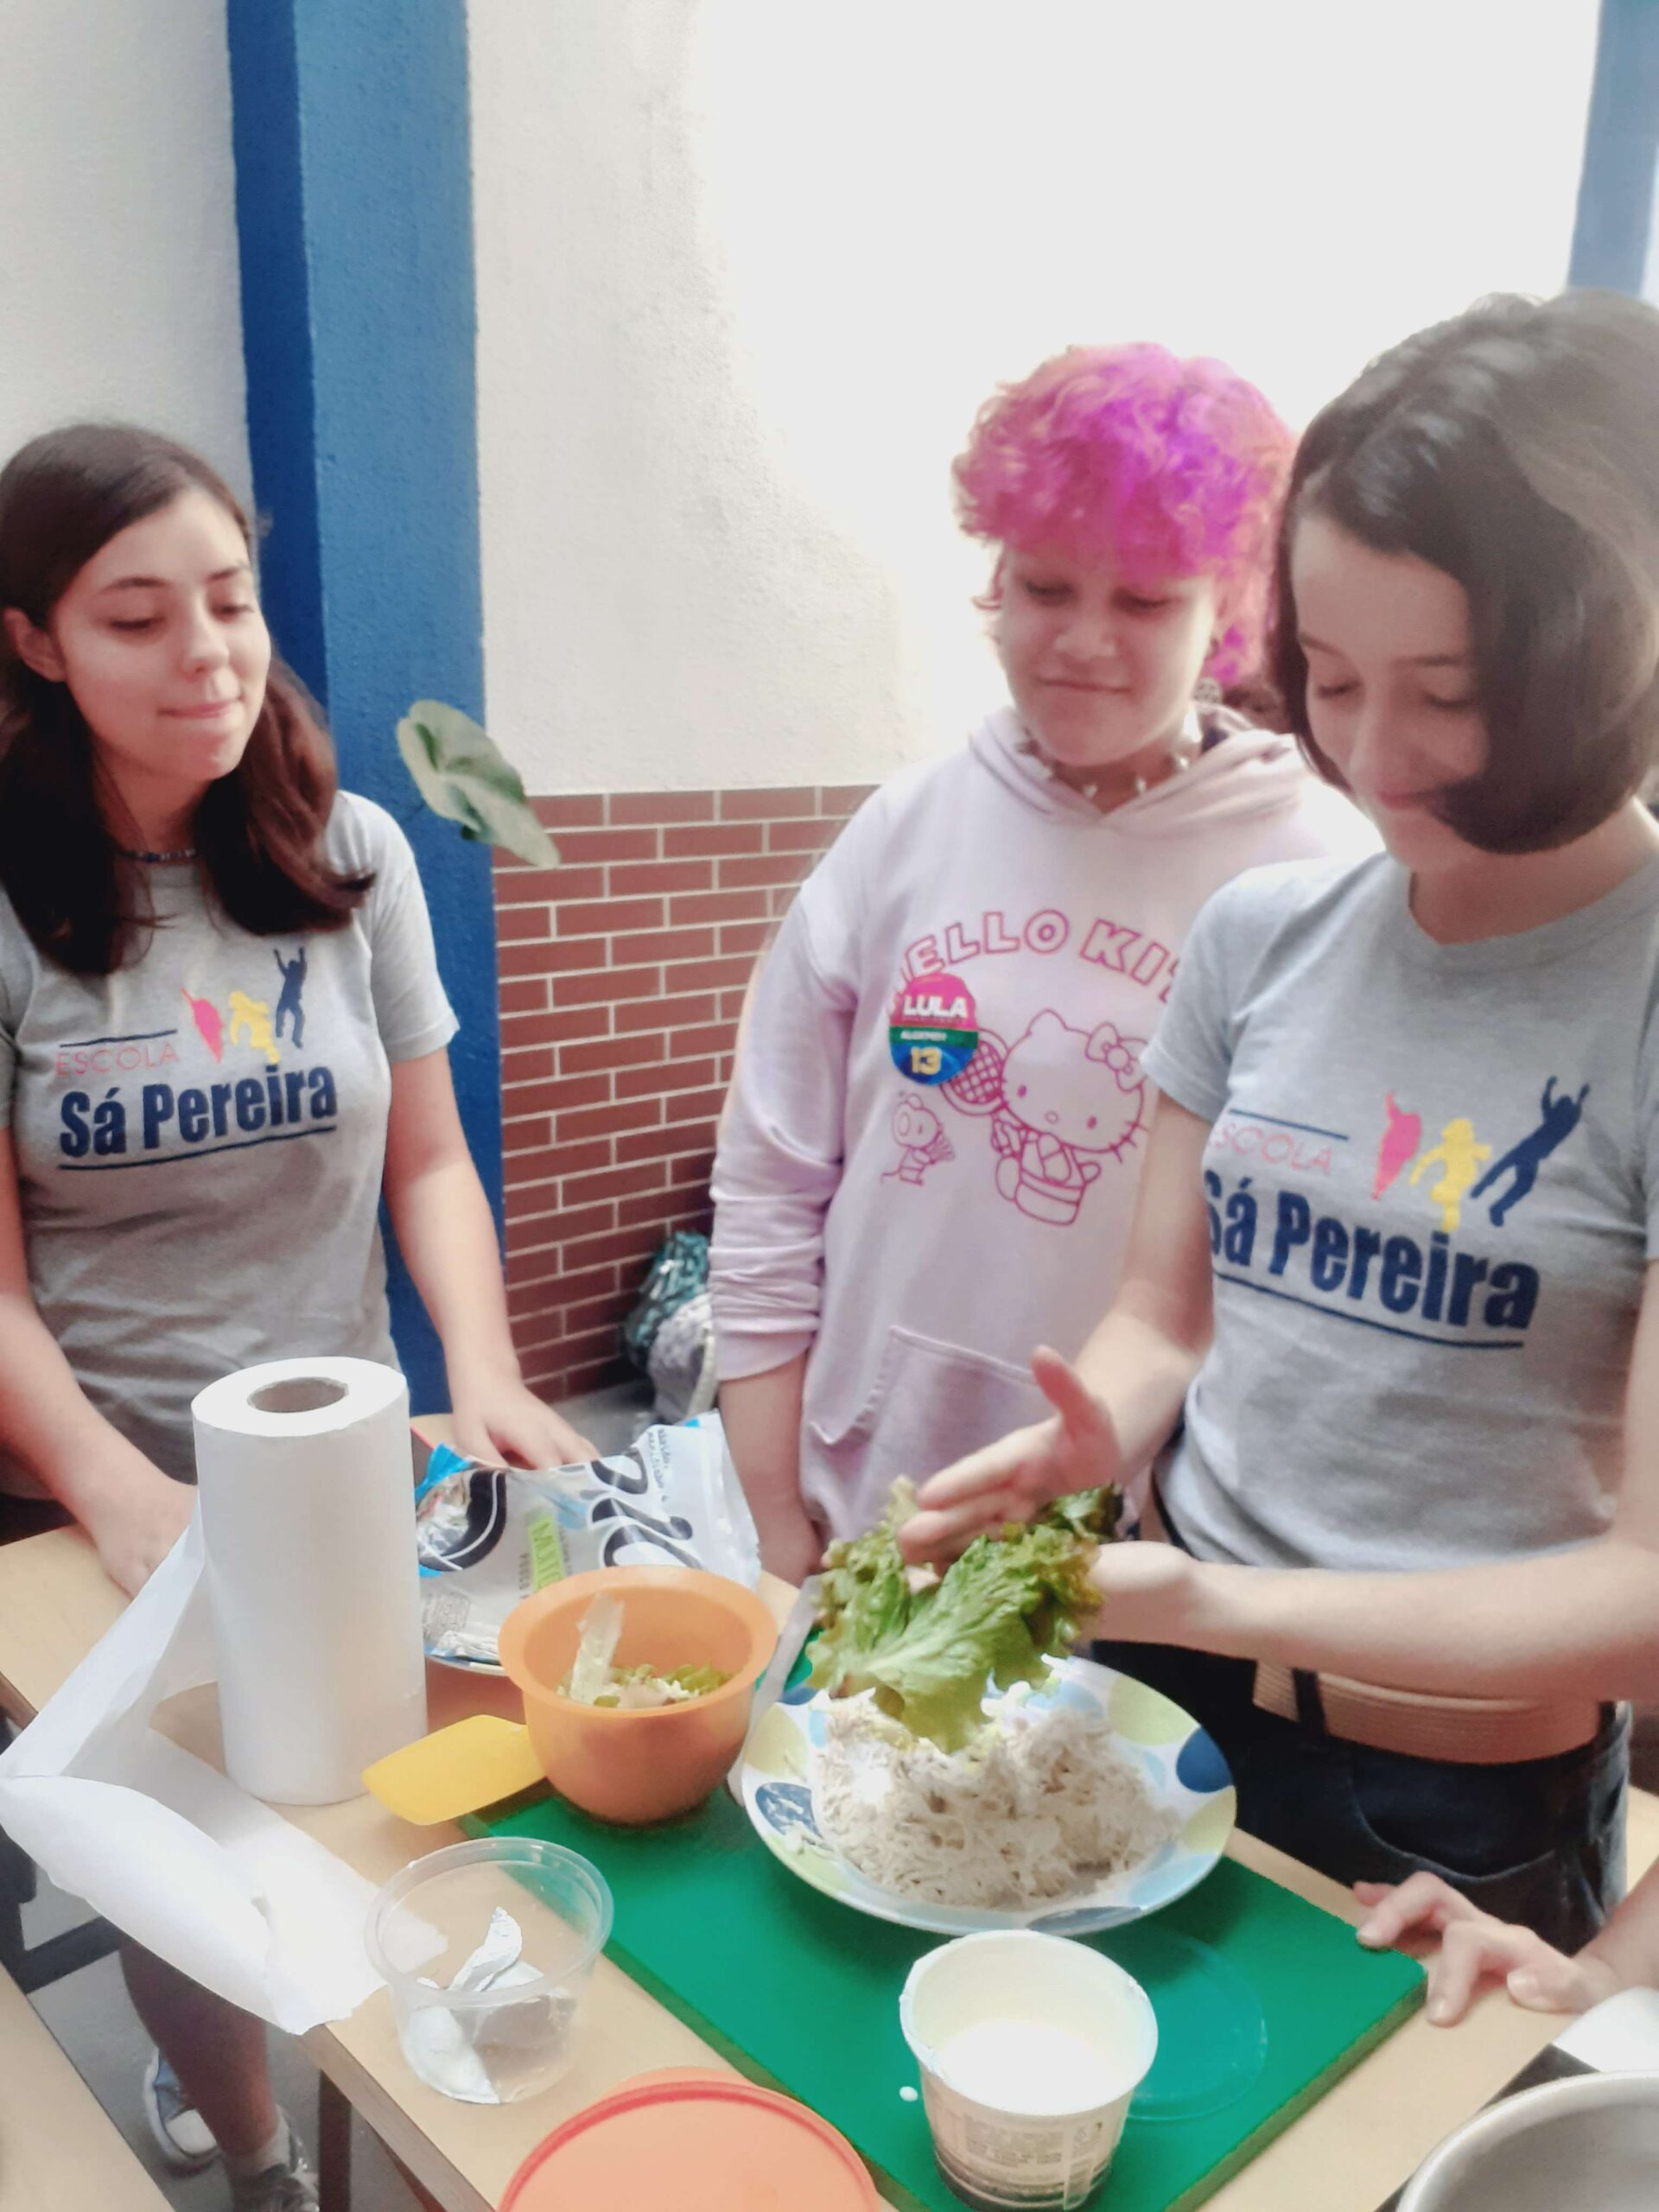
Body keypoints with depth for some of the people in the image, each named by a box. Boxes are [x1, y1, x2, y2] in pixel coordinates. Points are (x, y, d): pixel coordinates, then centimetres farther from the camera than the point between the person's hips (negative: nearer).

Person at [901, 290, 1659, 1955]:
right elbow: (1166, 1312, 2)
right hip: (1162, 1704, 4)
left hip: (1463, 1819, -4)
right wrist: (1092, 1436, -19)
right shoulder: (1264, 933, -4)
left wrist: (1229, 1603, -29)